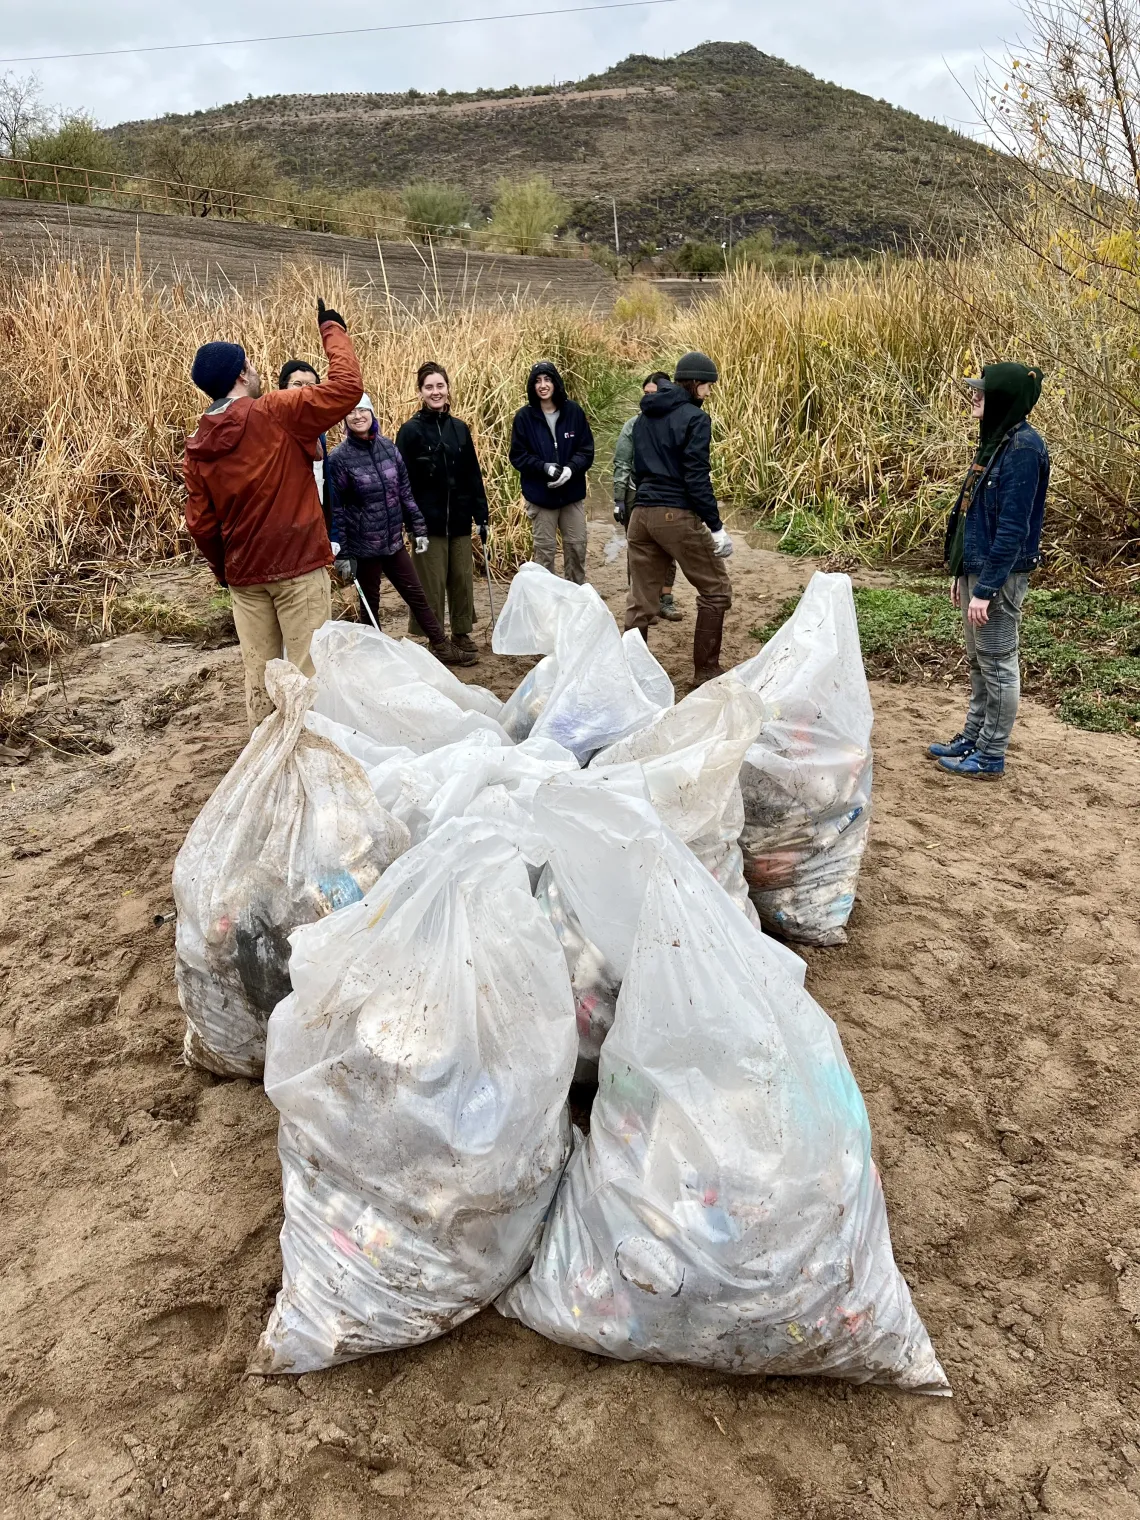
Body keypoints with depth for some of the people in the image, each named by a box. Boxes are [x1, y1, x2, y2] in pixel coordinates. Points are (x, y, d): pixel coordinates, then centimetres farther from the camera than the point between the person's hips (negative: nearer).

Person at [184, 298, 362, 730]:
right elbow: (347, 387, -11)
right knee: (308, 669, -1)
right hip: (297, 565, -5)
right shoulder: (274, 413, -10)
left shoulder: (197, 446, 6)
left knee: (258, 674, 10)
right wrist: (332, 330, 4)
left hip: (243, 573, 5)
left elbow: (200, 524, 7)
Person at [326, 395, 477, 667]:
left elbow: (405, 492, 8)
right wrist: (342, 554, -12)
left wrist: (419, 529, 5)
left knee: (416, 595, 11)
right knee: (370, 605, 8)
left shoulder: (388, 447, 2)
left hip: (394, 541, 4)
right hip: (363, 546, -4)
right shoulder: (339, 458, -11)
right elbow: (335, 509, -10)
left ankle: (442, 647, 21)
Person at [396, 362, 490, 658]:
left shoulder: (460, 429, 8)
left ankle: (462, 632, 23)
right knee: (432, 583, 1)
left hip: (459, 519, 4)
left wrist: (482, 514, 8)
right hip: (428, 520, -4)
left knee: (462, 578, 9)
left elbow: (473, 475, 11)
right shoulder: (411, 431, -5)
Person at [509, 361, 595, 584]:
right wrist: (545, 467, -18)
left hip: (572, 492, 2)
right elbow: (517, 456, -3)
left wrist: (571, 468, -18)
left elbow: (587, 450, 1)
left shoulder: (573, 411, -2)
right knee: (544, 549, 5)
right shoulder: (524, 416, -5)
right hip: (540, 494, -2)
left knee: (577, 546, 8)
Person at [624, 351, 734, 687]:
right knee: (715, 590, 8)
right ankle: (705, 671, 10)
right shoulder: (694, 418, -7)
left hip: (641, 515, 7)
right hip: (677, 516, -7)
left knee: (641, 602, 9)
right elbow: (697, 478, -13)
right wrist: (717, 527, -11)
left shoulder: (644, 418, 15)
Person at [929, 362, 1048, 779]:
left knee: (998, 665, 2)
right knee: (978, 662, 18)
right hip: (975, 569, 9)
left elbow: (1013, 528, -22)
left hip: (999, 575, -9)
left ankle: (991, 755, 12)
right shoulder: (995, 439, 11)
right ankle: (973, 737, 30)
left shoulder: (1023, 448, -18)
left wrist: (986, 588, -22)